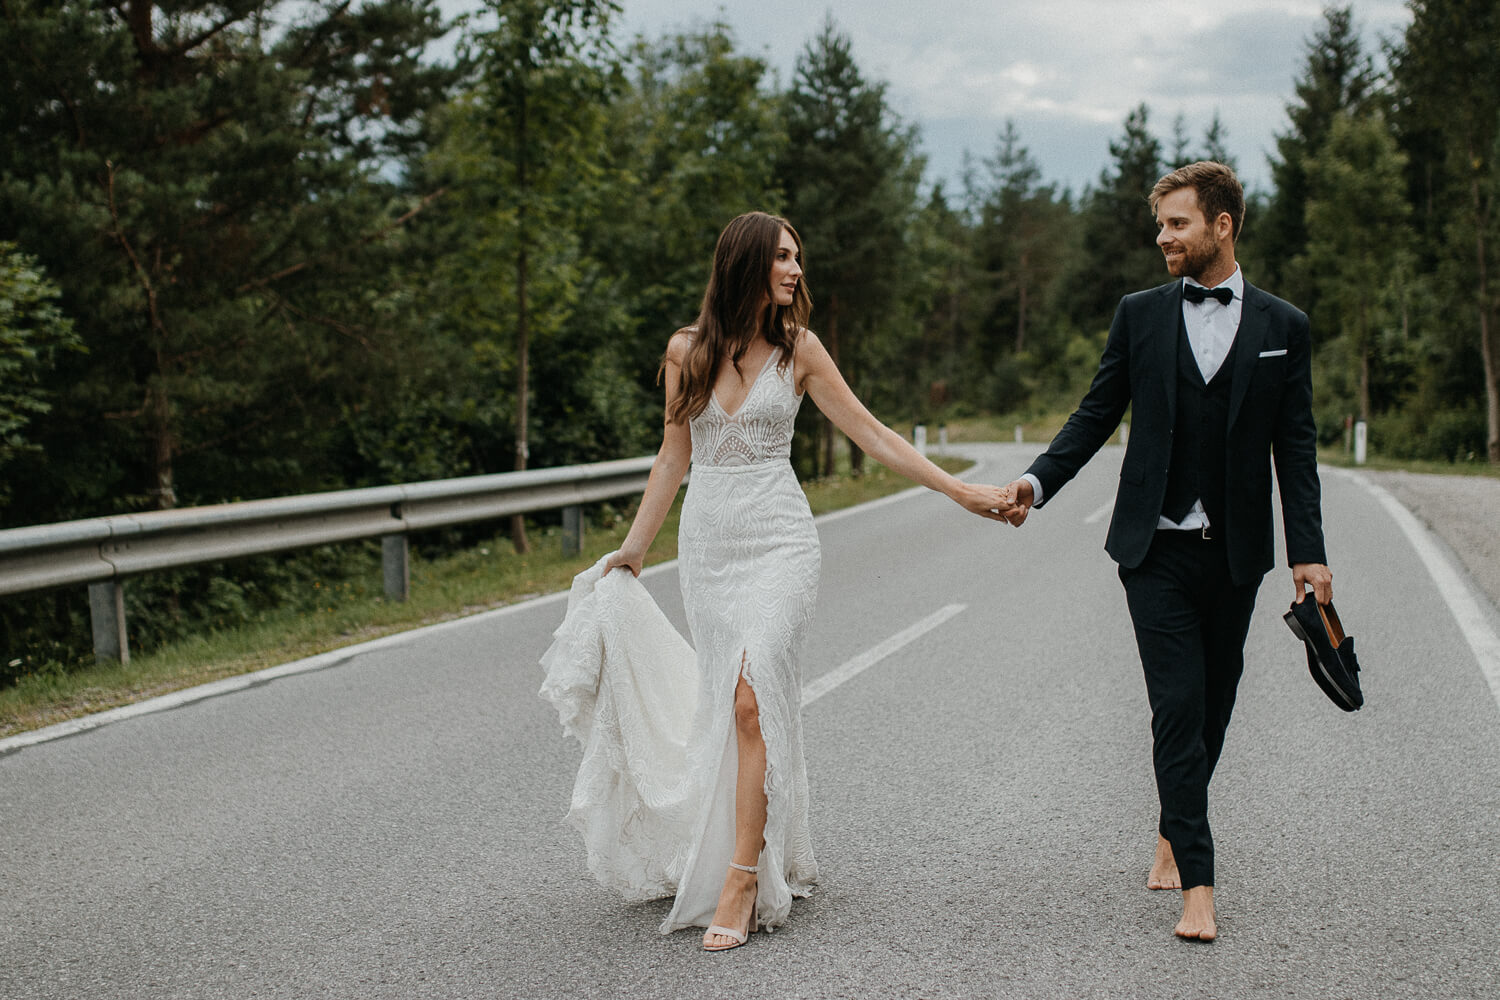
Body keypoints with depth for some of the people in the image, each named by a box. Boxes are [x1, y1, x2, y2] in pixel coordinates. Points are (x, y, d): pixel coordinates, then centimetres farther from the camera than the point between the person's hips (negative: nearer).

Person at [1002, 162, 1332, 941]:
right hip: (1157, 548, -1)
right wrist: (1039, 481, -9)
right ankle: (1197, 883, -6)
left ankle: (1172, 831, 34)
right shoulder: (1140, 315, 5)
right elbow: (1097, 413, 6)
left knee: (1212, 709, 11)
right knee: (1178, 707, -8)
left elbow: (1295, 449, 4)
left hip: (1235, 554, 1)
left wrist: (1308, 551, -3)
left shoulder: (1282, 327, 4)